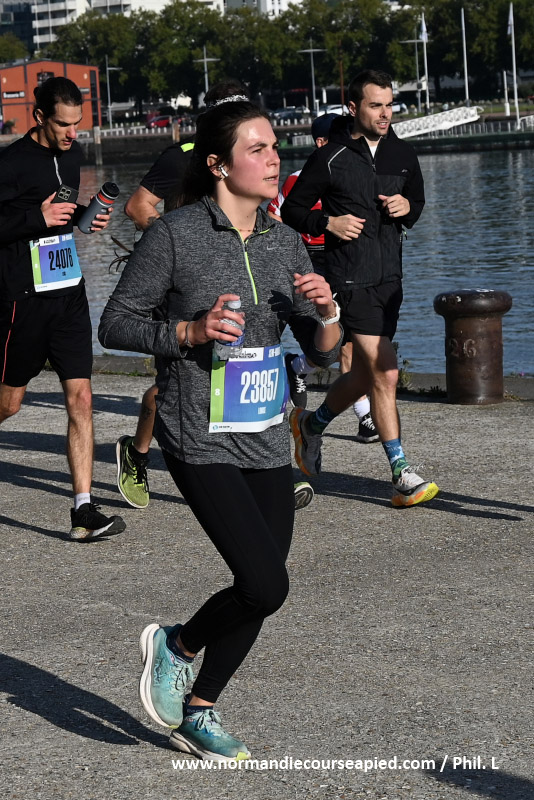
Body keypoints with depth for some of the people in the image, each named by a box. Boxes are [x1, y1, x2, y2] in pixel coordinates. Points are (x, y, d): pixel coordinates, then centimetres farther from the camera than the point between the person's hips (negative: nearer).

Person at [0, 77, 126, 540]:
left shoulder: (72, 154, 10)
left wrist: (85, 217, 8)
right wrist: (38, 217, -22)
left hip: (69, 292, 6)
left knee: (80, 398, -2)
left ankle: (83, 512, -1)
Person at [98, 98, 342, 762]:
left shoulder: (285, 244, 7)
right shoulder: (175, 234, -9)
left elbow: (323, 353, 11)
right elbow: (115, 324, -5)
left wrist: (325, 311, -10)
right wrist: (190, 331, -18)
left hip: (267, 440, 6)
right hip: (201, 440, -6)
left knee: (259, 591, 8)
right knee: (265, 585, -15)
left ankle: (197, 714, 28)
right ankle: (177, 646, 14)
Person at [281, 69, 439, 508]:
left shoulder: (403, 154, 9)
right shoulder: (330, 159, -7)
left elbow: (418, 201, 24)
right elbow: (292, 210, 2)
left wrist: (407, 207, 1)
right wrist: (329, 223, -15)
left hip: (390, 277, 7)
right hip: (351, 278, -6)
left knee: (365, 375, 15)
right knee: (384, 374, -13)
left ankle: (311, 423, 41)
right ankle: (402, 475, -9)